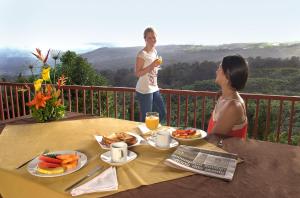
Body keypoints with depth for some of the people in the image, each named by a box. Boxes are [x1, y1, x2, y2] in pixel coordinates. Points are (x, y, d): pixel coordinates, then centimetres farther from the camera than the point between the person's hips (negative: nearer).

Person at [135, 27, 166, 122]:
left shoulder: (155, 51, 10)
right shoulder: (142, 54, -14)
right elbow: (138, 73, -18)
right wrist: (152, 66, -26)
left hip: (154, 89, 8)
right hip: (144, 91, -8)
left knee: (162, 114, 15)